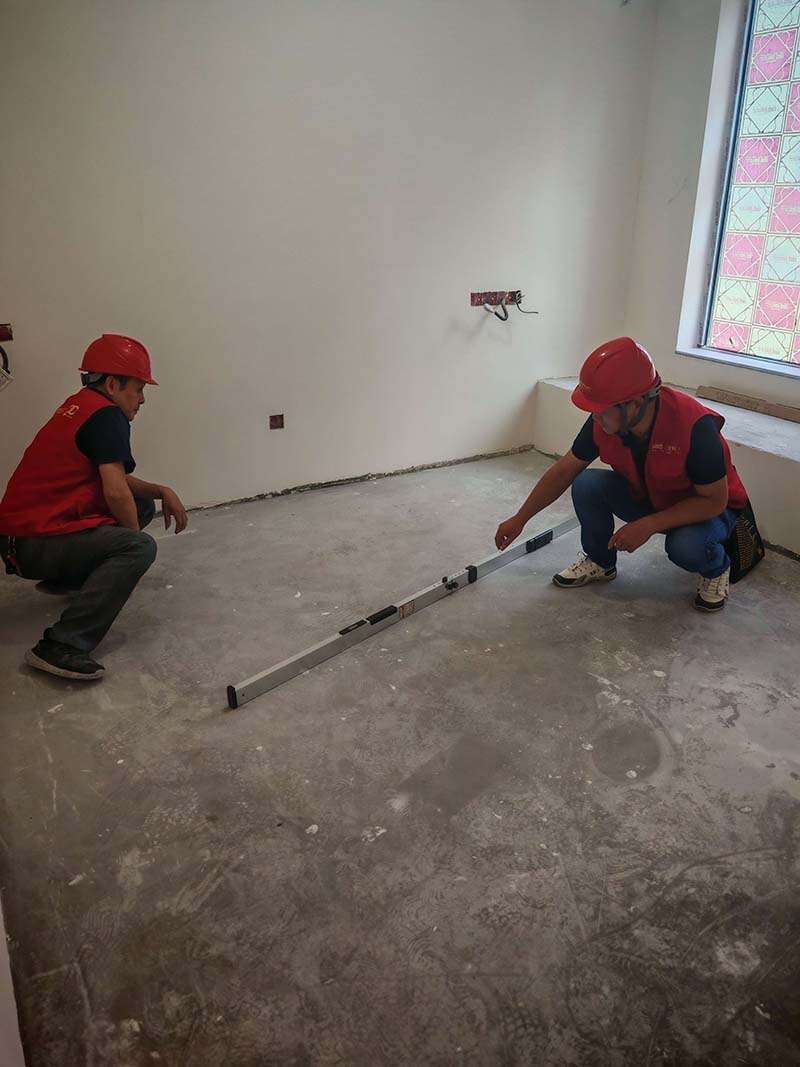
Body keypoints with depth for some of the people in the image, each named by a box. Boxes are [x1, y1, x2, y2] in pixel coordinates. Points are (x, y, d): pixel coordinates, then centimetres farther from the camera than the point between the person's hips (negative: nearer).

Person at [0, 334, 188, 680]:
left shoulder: (80, 406, 16)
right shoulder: (106, 415, -14)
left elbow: (114, 480, 23)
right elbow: (115, 492, -22)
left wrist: (161, 491, 9)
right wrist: (132, 543, -5)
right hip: (34, 544, -10)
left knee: (143, 504, 15)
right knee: (140, 547, -26)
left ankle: (67, 579, 22)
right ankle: (61, 646, -30)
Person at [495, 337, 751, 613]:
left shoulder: (695, 426, -36)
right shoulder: (603, 420, -20)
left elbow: (714, 501, -26)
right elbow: (564, 471, -7)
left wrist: (648, 525, -34)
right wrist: (520, 519, -2)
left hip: (707, 507, -4)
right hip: (646, 497, 4)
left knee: (686, 546, -36)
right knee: (586, 485, -20)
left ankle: (716, 568, 1)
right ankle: (600, 561, 6)